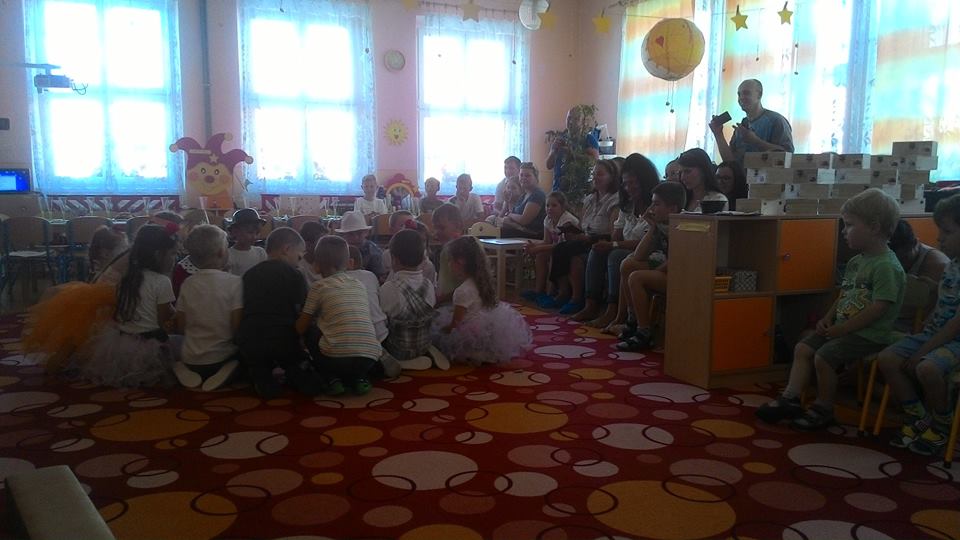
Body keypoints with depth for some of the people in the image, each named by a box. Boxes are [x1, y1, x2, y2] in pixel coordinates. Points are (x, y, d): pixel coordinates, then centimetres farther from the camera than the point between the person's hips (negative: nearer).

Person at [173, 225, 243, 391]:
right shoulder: (235, 282, -14)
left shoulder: (187, 284, 0)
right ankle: (226, 373, -3)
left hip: (190, 360, 5)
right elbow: (237, 326, -16)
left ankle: (189, 373, 7)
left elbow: (180, 328, 4)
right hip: (222, 357, -4)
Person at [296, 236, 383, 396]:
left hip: (337, 358, -3)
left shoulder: (319, 287, 6)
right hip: (370, 357, 4)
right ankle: (359, 379, 9)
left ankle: (333, 380, 5)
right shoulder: (360, 286, 17)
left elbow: (301, 328, 10)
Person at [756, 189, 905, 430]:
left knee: (823, 356, -22)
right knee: (803, 348, 2)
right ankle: (790, 398, 3)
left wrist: (840, 330, -20)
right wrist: (828, 318, 3)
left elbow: (877, 309, -23)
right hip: (843, 328, 9)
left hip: (869, 335, -9)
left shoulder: (886, 266, -18)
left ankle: (823, 409, -3)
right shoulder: (856, 262, 11)